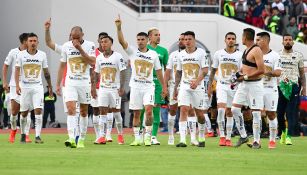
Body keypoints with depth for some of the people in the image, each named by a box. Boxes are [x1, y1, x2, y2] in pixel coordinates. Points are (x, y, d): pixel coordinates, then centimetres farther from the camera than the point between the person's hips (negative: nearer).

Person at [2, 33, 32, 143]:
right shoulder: (13, 53, -2)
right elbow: (5, 66, 5)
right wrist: (4, 82, -1)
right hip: (15, 85, -1)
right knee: (14, 111, -1)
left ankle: (26, 135, -3)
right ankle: (13, 130, 25)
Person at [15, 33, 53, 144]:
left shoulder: (42, 55, 3)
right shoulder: (21, 55, -1)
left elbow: (46, 72, 11)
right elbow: (17, 71, -4)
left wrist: (50, 86, 12)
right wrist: (17, 85, -16)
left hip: (37, 86, 0)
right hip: (25, 86, 0)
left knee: (38, 110, -14)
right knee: (24, 112, 6)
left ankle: (37, 136, -15)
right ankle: (23, 134, 24)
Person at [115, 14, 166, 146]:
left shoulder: (153, 54, 7)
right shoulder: (132, 52, 3)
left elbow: (158, 71, 12)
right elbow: (121, 41, -11)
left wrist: (163, 86, 11)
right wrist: (118, 27, -25)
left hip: (149, 87, 0)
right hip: (135, 86, 0)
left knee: (149, 110, -16)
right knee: (136, 113, 4)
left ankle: (148, 137, -9)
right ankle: (137, 138, 10)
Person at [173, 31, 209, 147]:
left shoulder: (201, 53, -4)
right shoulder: (181, 55, 9)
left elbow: (205, 70, -11)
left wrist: (197, 81, -26)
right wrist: (175, 88, 17)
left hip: (198, 87, -2)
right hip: (184, 87, 3)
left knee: (199, 113, 4)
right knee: (183, 110, -13)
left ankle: (201, 138, 25)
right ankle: (182, 140, -19)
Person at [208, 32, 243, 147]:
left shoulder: (240, 55, 2)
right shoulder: (218, 54, 5)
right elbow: (213, 71, 12)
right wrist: (209, 86, 8)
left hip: (234, 86, 0)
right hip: (221, 85, 0)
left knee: (229, 112, 5)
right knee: (221, 109, -18)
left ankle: (228, 138, 11)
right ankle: (222, 136, -14)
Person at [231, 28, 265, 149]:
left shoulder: (256, 50, -16)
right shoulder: (247, 50, 13)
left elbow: (261, 70, -22)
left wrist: (245, 77, -17)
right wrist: (241, 72, 9)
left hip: (254, 84, -9)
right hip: (243, 84, 9)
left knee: (256, 113, -4)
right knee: (235, 109, 4)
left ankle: (256, 141, 1)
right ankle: (243, 136, 13)